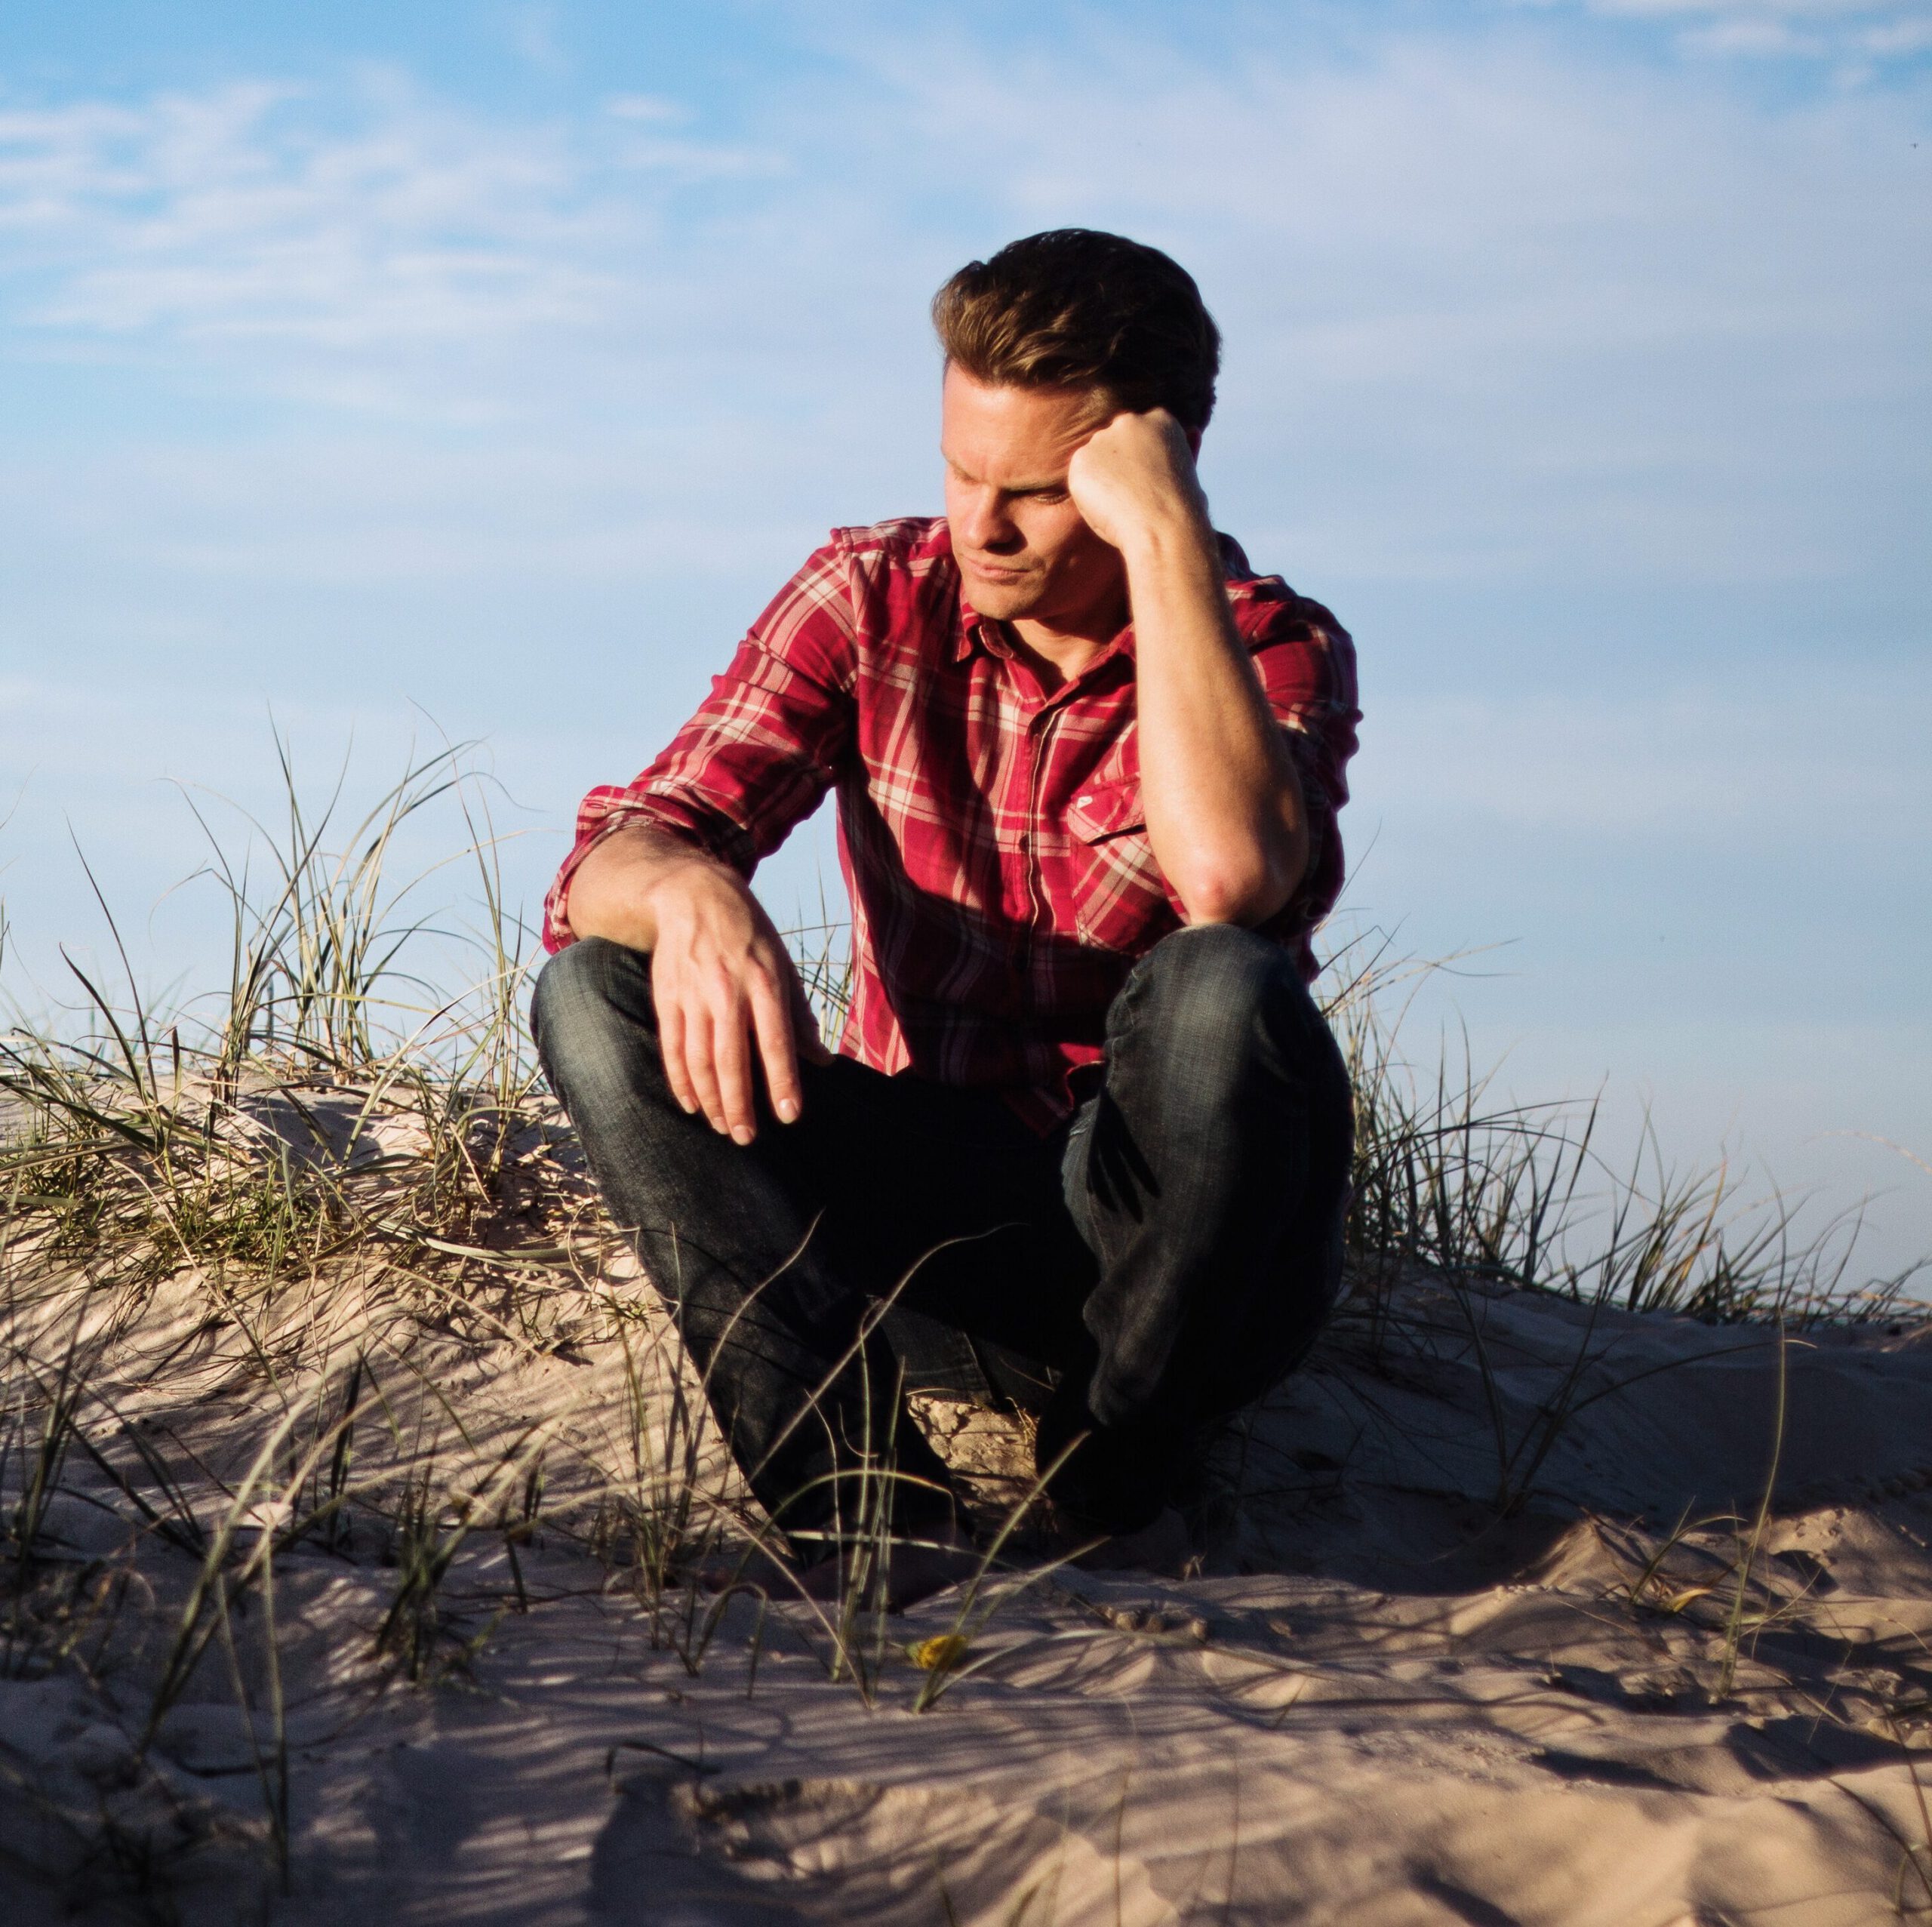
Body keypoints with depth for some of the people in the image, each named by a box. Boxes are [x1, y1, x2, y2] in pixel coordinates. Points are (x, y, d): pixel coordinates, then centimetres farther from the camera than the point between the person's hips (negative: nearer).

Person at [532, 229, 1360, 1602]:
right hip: (925, 1223, 3)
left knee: (1223, 991, -34)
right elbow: (609, 860, -8)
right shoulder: (872, 601, 1)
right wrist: (684, 888, -33)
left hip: (1163, 1240, -3)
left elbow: (1233, 878, -32)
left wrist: (1167, 538, -27)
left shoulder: (1275, 652, -8)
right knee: (596, 988, -18)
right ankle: (863, 1499, -30)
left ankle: (1110, 1486, -14)